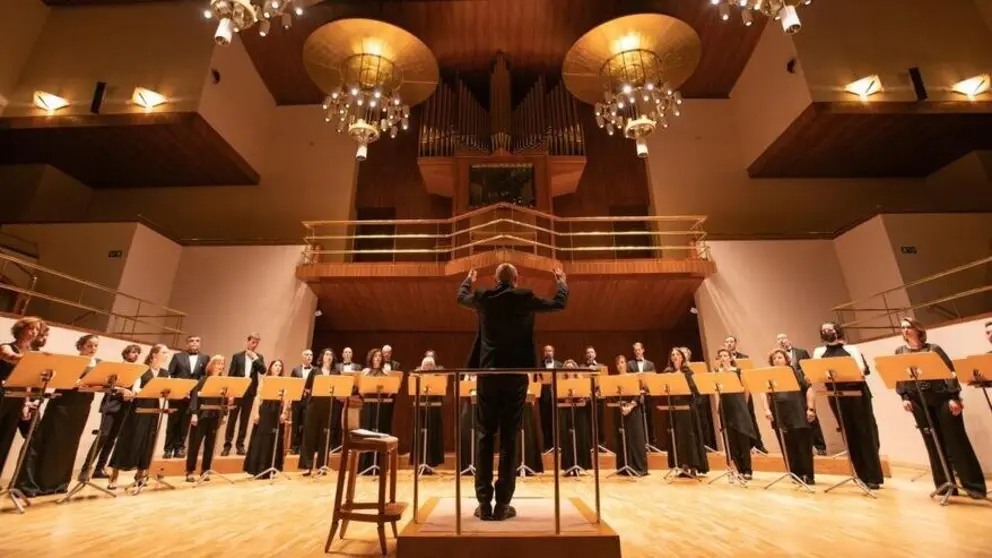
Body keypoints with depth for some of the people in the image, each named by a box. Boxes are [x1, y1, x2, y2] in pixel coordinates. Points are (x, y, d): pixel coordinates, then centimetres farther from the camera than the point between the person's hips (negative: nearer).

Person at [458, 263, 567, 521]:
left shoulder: (483, 298, 2)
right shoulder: (524, 298, -4)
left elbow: (461, 296, 24)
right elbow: (560, 304, 7)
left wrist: (469, 280, 45)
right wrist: (562, 282, 26)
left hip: (488, 374, 2)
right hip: (516, 375, -1)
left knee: (485, 437, 7)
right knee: (509, 438, 4)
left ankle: (484, 503, 10)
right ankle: (503, 504, 9)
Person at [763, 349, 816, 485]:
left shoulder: (795, 372, 3)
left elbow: (808, 389, -1)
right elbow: (766, 394, 9)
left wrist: (810, 408, -9)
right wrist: (767, 409, -3)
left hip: (798, 414, -2)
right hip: (780, 416, 3)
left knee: (803, 445, 1)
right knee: (788, 447, 6)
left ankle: (808, 476, 12)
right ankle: (796, 475, 16)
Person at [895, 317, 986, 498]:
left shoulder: (933, 348, 1)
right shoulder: (899, 352, 8)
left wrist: (954, 397, -11)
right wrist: (904, 397, -3)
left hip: (942, 397, -2)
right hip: (918, 402, 2)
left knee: (956, 440, -1)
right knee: (933, 443, 7)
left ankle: (974, 484, 7)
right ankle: (945, 484, 15)